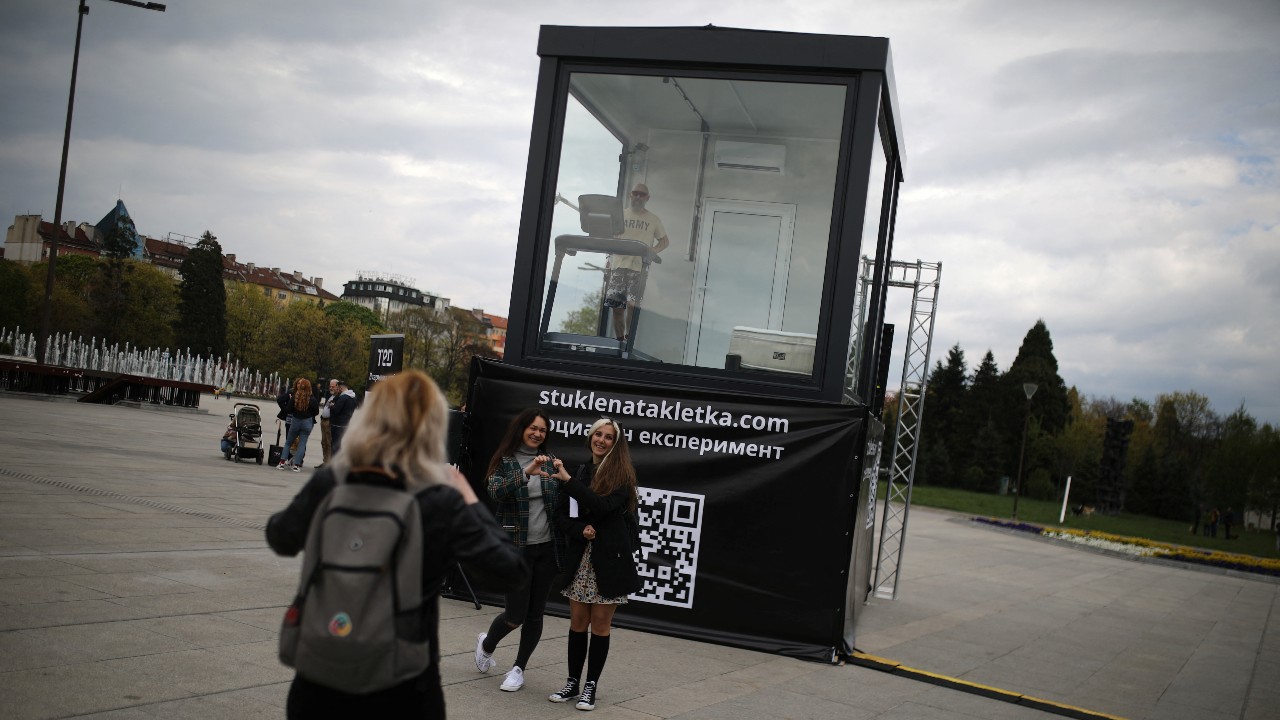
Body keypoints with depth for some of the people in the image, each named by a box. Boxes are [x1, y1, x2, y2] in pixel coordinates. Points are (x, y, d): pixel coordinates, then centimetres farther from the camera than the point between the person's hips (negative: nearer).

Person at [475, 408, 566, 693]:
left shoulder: (550, 462, 7)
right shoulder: (504, 461, -3)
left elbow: (561, 501, 11)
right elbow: (495, 491, -22)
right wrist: (526, 472, -36)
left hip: (547, 546, 3)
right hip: (516, 547, -3)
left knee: (535, 613, 6)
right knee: (516, 614, -1)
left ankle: (519, 668, 23)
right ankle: (487, 644, 30)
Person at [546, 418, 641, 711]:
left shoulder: (621, 475, -5)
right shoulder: (580, 471, 6)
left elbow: (603, 506, -21)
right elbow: (561, 515, 6)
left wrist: (568, 480, -23)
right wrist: (580, 530, -13)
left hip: (608, 559, -3)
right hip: (580, 557, 3)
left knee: (600, 624, 3)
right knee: (578, 622, 8)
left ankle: (591, 686, 14)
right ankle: (573, 683, 19)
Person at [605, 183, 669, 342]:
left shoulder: (653, 220, 10)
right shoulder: (620, 215, 13)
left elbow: (665, 241, 14)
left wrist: (651, 251, -5)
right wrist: (610, 257, 2)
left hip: (639, 268, -2)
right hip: (618, 265, 2)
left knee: (632, 304, -17)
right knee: (616, 306, 0)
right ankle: (619, 340, 12)